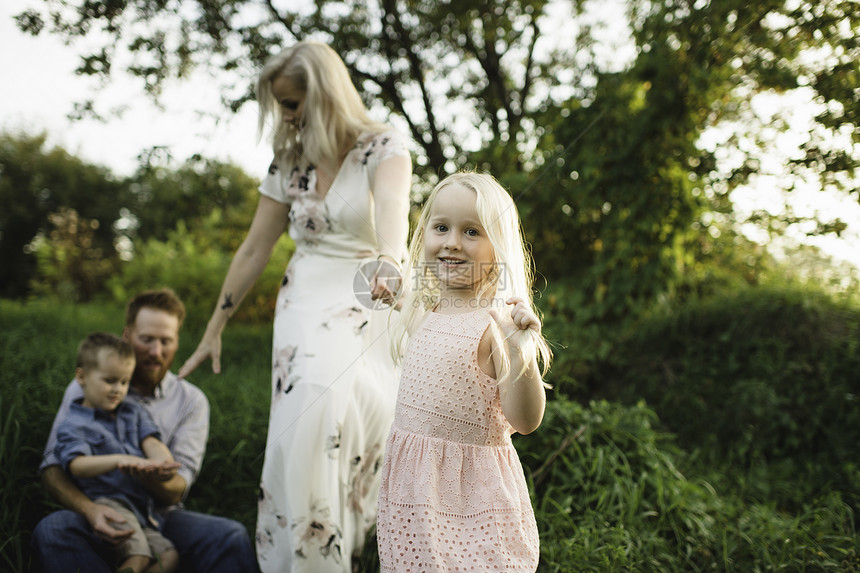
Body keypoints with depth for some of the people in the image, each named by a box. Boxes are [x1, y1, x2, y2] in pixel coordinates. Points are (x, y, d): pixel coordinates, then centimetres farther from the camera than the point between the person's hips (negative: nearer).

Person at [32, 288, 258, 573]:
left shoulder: (191, 400, 5)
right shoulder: (85, 389, 5)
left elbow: (176, 492, -3)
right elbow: (52, 467, -3)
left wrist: (154, 481, -29)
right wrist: (89, 508, -24)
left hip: (160, 518, 0)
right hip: (102, 518, 0)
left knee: (231, 536, -28)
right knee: (51, 529, -34)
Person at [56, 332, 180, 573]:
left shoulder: (133, 412, 20)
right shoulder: (73, 426, 1)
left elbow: (151, 441, 4)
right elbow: (77, 465, -17)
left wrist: (162, 461, -21)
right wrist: (118, 460, -34)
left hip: (141, 510, 7)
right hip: (107, 502, -7)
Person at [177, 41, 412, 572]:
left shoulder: (384, 147, -6)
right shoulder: (290, 162, 8)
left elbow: (392, 205, -28)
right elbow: (254, 251, 12)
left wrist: (388, 262, -50)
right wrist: (214, 329, 13)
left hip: (367, 310, -4)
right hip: (303, 308, 4)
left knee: (330, 410, -22)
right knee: (303, 427, -12)